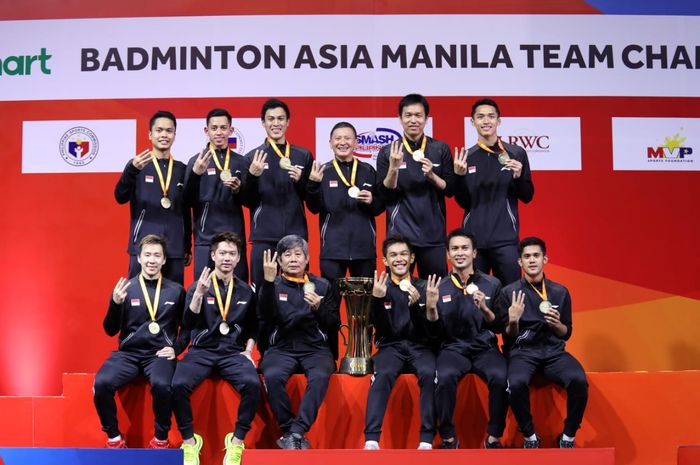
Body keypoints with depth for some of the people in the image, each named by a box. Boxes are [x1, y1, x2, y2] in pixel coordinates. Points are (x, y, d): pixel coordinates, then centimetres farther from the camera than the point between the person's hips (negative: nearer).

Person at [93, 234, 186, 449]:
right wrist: (116, 303, -11)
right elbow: (111, 331, 5)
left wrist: (176, 348, -2)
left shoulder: (176, 291, 7)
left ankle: (161, 439, -9)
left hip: (159, 354, -1)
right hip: (128, 353, 1)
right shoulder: (126, 288, 5)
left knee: (162, 385, -34)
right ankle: (114, 438, -5)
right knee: (101, 383, -28)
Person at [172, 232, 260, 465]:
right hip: (202, 350, -1)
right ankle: (190, 441, -9)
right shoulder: (198, 286, 3)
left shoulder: (245, 291, 11)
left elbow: (253, 326, 23)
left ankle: (237, 441, -13)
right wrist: (199, 294, -22)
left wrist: (248, 351, 8)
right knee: (179, 385, -30)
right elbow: (188, 324, -9)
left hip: (233, 352, 1)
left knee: (252, 384, -31)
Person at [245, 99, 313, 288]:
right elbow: (248, 201, 2)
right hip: (264, 237, -1)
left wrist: (300, 180, -8)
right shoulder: (253, 157, 5)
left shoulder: (304, 156, 9)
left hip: (296, 235, 1)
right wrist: (253, 176, -15)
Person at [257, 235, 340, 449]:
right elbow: (265, 319, -8)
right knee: (273, 376, -32)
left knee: (319, 377, -33)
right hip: (281, 348, 0)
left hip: (316, 349, 0)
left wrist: (319, 308, -14)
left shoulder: (322, 286, 12)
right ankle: (289, 431, -18)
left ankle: (295, 434, -29)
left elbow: (334, 325, 6)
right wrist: (269, 281, -16)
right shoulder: (271, 286, 10)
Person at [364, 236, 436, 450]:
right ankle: (371, 440, -33)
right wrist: (377, 299, -23)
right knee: (383, 374, -33)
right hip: (391, 346, 0)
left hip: (419, 346, 1)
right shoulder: (380, 287, 5)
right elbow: (383, 329, -6)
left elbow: (426, 329, -3)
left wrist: (415, 305, -23)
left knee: (429, 374, -32)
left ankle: (427, 439, -26)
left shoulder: (422, 286, 6)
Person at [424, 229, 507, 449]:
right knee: (445, 377, -33)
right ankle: (448, 438, -14)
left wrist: (485, 309, -16)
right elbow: (435, 332, 4)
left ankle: (494, 437, -12)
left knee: (500, 377, -32)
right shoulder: (440, 287, 5)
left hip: (485, 348, 0)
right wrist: (431, 306, -14)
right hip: (453, 348, 0)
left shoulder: (491, 284, 4)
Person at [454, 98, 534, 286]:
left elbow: (527, 197, 7)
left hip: (506, 238, -1)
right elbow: (464, 203, 5)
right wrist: (459, 175, -11)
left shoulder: (516, 154, 3)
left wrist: (519, 176, -11)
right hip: (473, 237, 1)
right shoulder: (466, 156, 6)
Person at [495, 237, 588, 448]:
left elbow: (566, 334, 14)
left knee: (579, 380, -30)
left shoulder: (560, 292, 9)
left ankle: (568, 437, -7)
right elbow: (509, 337, 4)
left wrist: (557, 324, -8)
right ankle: (530, 436, -10)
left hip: (554, 350, 2)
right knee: (517, 383, -35)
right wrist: (513, 321, -17)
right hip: (522, 351, -2)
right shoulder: (509, 292, 2)